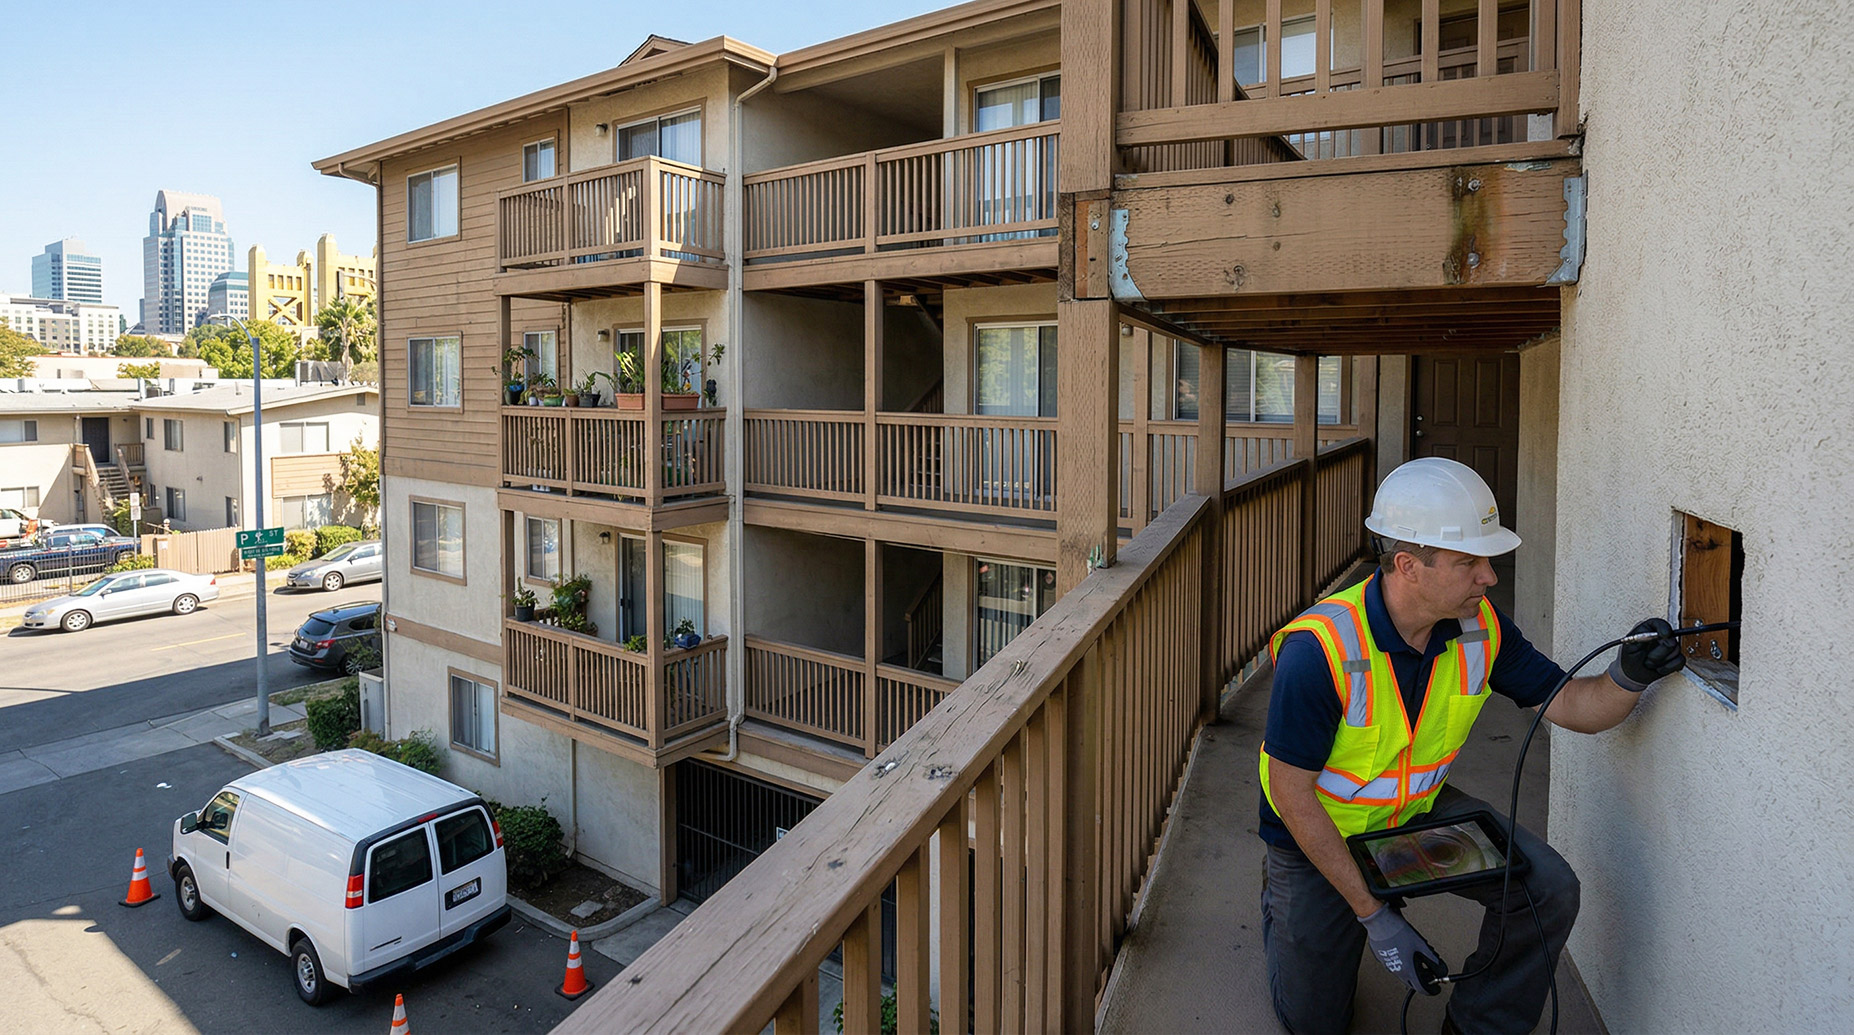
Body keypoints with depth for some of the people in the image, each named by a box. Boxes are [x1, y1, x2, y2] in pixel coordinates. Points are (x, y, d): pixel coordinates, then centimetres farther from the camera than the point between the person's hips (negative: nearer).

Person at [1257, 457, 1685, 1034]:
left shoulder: (1480, 628, -15)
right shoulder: (1319, 649, -34)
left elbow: (1574, 707, -5)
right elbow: (1291, 791, -27)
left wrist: (1628, 677, -30)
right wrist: (1374, 915, -24)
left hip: (1421, 811, 5)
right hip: (1319, 830, -4)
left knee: (1548, 888, -16)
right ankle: (1282, 901, 37)